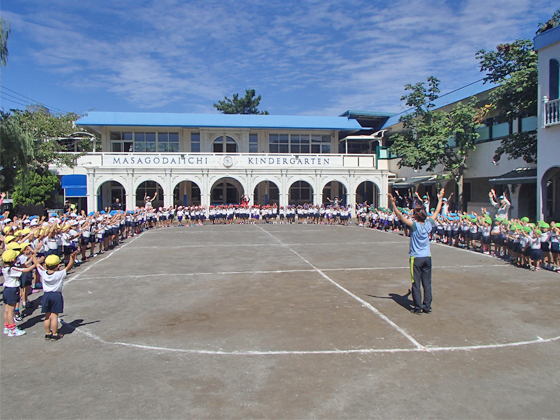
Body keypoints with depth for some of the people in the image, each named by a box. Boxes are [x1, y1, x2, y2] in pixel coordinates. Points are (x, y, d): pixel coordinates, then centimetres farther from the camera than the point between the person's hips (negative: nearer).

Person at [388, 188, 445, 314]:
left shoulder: (415, 225, -17)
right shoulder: (429, 224, -3)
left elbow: (400, 216, -25)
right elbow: (436, 212, 13)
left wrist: (393, 204, -27)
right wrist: (440, 198, 25)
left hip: (416, 258, -5)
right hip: (427, 258, 5)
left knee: (416, 284, 3)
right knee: (427, 283, 11)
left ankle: (418, 307, 7)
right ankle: (427, 306, 17)